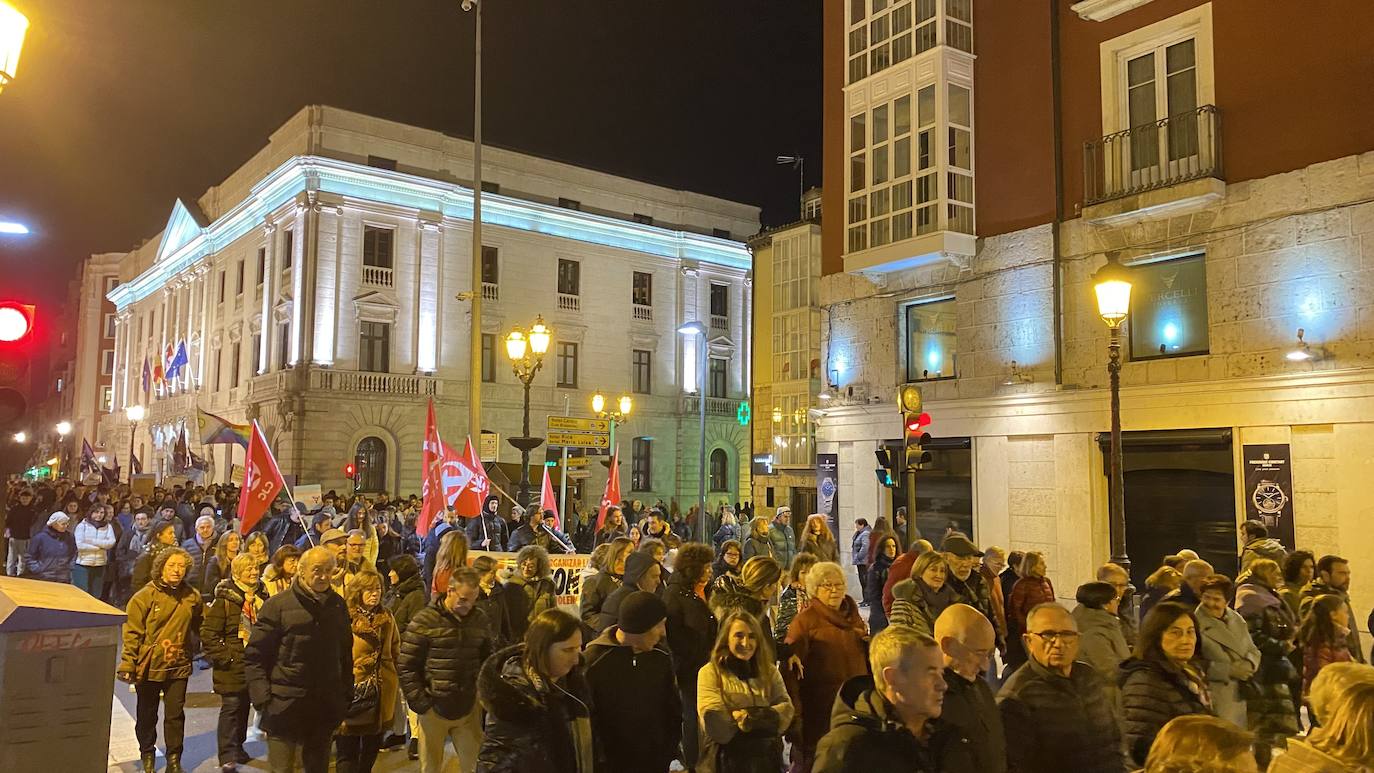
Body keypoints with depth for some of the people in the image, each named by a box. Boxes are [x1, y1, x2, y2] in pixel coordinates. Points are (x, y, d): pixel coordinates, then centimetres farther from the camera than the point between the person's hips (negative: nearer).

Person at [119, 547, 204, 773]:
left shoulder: (192, 597, 0)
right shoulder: (146, 596, -10)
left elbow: (201, 626, 12)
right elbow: (132, 632, -9)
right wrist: (127, 664, -12)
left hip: (179, 666, 2)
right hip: (149, 667, -2)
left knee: (175, 715, 6)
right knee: (147, 715, 15)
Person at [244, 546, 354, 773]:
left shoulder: (338, 606, 6)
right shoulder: (277, 605, -7)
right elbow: (254, 656, -7)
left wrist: (346, 698, 9)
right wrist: (263, 700, -14)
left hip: (325, 710, 4)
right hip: (285, 707, -4)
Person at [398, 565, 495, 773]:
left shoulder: (480, 620, 3)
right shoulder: (424, 620, -9)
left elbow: (489, 660, 13)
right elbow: (406, 666, -8)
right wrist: (420, 703, -10)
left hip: (469, 709, 3)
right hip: (434, 709, -3)